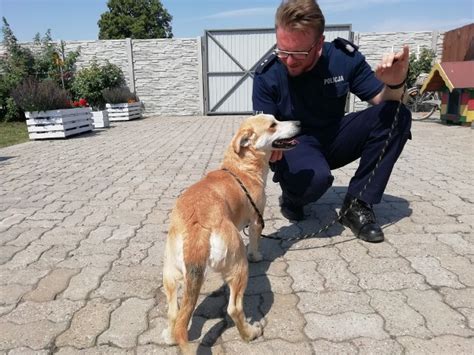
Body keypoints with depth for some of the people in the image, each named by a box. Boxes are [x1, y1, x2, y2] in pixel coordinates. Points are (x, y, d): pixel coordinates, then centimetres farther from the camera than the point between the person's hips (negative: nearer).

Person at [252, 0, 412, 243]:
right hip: (294, 144, -3)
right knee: (315, 177, -39)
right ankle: (291, 198, 1)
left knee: (397, 115, -19)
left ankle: (356, 205, -14)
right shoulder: (267, 75, -16)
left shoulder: (344, 57, -11)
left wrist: (395, 84, -28)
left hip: (333, 138, 4)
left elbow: (383, 102, -4)